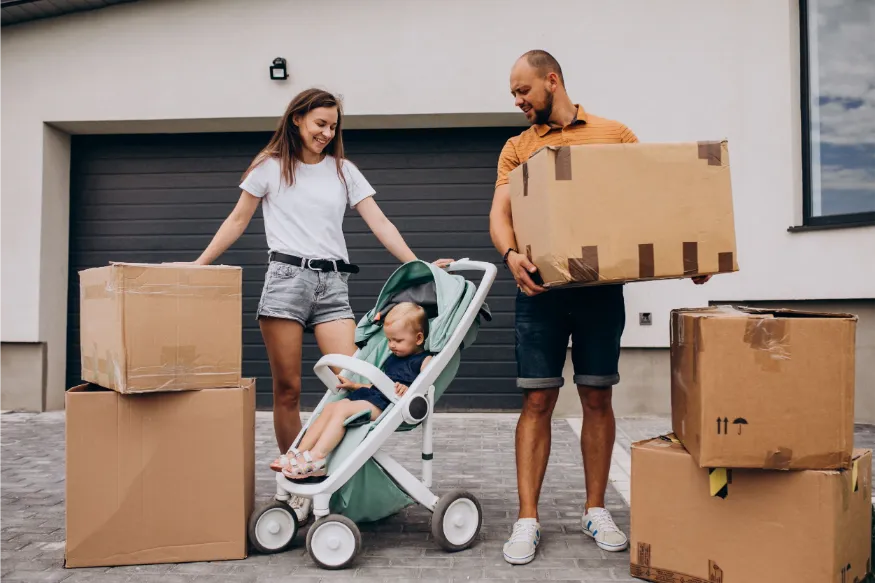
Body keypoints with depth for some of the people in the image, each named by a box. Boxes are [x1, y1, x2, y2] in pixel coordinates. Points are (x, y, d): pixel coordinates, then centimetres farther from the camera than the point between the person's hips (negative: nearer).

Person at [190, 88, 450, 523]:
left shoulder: (343, 170, 14)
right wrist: (198, 266, 9)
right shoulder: (270, 166, 10)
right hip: (286, 277, -2)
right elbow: (237, 222, 14)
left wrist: (418, 267, -2)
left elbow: (379, 224, 8)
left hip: (333, 283, 2)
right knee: (287, 389, -1)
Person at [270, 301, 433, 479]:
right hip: (373, 395, 10)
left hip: (387, 404, -9)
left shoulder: (425, 361, 1)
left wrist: (407, 391, -30)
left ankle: (316, 457, -31)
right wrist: (354, 385, 28)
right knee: (330, 408, -6)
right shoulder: (392, 358, 28)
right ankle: (299, 453, -11)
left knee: (342, 409, -26)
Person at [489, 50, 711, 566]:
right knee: (538, 401, 0)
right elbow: (500, 213, 0)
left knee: (598, 398, 7)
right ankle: (528, 520, 6)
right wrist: (511, 254, -21)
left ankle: (596, 510, 20)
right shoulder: (517, 148, 11)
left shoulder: (615, 134, 10)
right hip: (541, 285, 0)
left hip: (601, 285, 0)